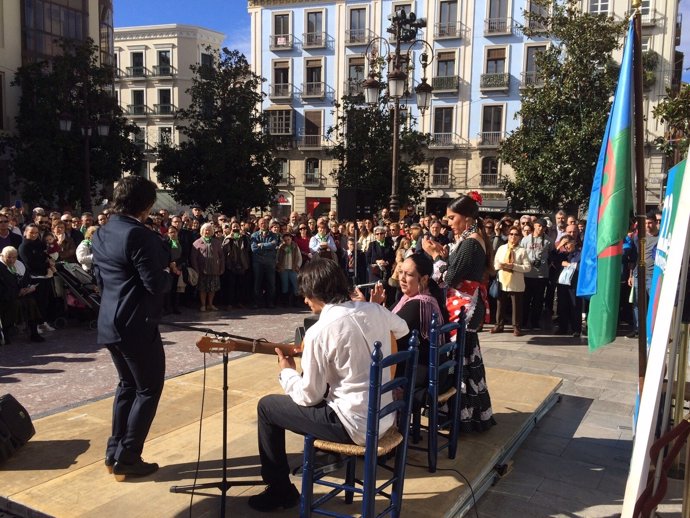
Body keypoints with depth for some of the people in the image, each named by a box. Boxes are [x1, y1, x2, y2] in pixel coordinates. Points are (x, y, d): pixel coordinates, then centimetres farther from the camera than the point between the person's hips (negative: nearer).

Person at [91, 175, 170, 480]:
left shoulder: (100, 234, 9)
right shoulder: (139, 235, -19)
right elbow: (156, 283, -22)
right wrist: (169, 275, -2)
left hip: (110, 322, 9)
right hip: (137, 324, -9)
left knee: (128, 384, 21)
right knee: (149, 389, 4)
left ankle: (114, 452, 25)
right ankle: (127, 459, 7)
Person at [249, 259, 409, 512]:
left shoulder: (320, 331, -19)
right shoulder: (375, 310, -1)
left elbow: (309, 397, -11)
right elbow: (402, 328, 23)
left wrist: (286, 372, 7)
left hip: (356, 425, -7)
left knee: (267, 406, 9)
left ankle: (280, 490, 21)